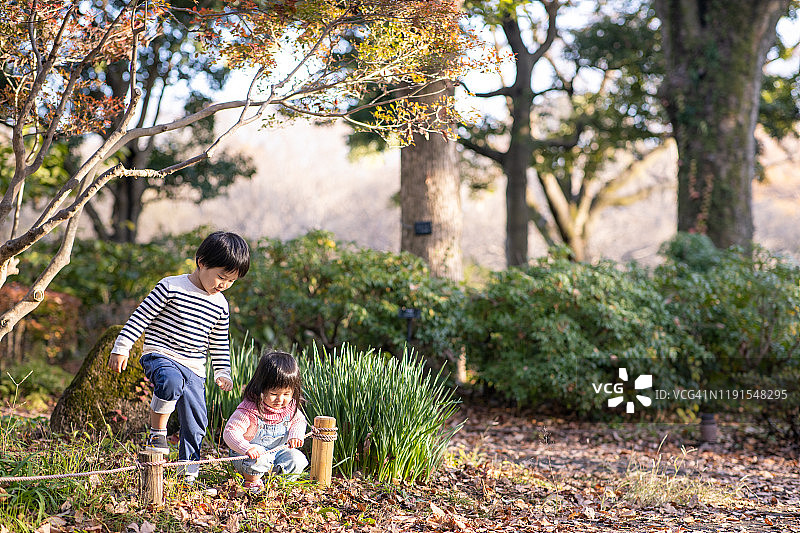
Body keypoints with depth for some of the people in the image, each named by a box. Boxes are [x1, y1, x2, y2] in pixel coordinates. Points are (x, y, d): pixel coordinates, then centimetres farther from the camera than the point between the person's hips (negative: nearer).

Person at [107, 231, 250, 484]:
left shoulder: (220, 305, 9)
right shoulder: (171, 287, -8)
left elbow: (219, 345, 21)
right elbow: (140, 318, -7)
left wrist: (222, 373, 17)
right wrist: (121, 348, -10)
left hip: (194, 369, 5)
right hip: (160, 355, -5)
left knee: (195, 425, 4)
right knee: (171, 381, -39)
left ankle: (189, 475, 19)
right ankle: (157, 432, -18)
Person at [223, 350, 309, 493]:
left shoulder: (290, 407, -7)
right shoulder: (249, 410, -25)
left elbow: (299, 420, 12)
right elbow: (230, 432, -26)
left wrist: (295, 435, -12)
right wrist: (247, 448, -43)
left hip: (278, 451, 5)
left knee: (298, 460, -17)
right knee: (257, 459, -37)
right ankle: (251, 481, -5)